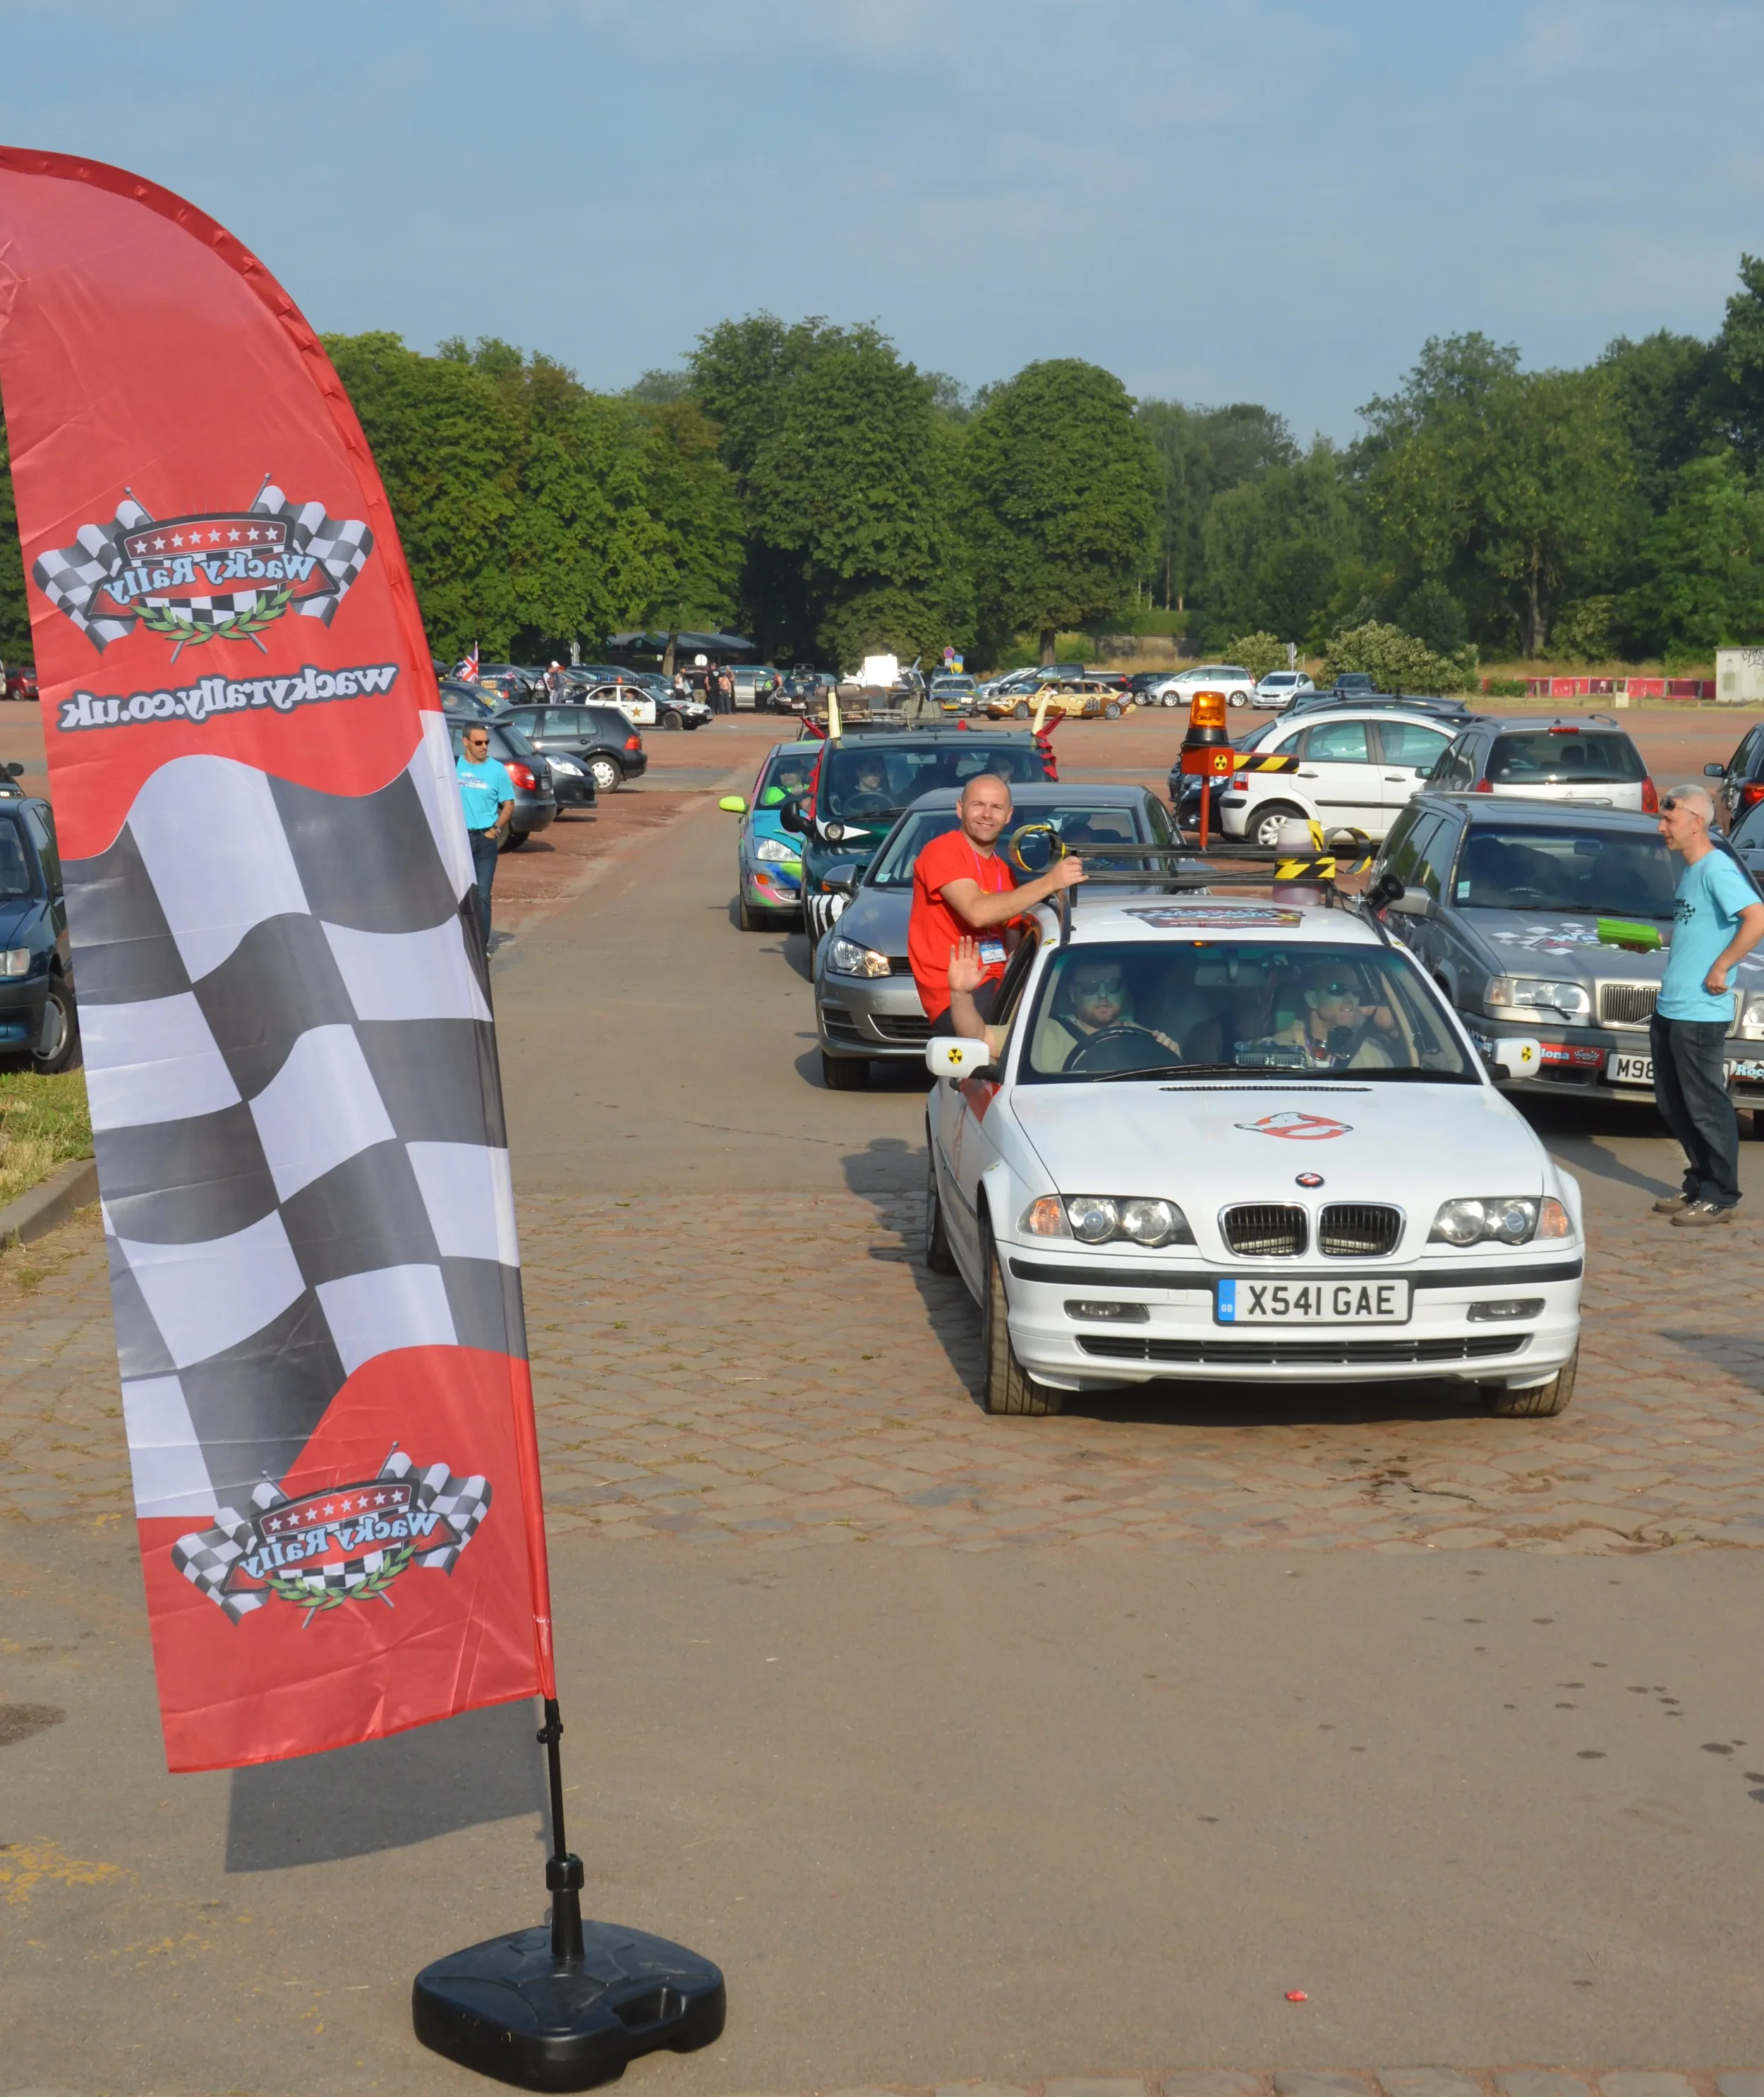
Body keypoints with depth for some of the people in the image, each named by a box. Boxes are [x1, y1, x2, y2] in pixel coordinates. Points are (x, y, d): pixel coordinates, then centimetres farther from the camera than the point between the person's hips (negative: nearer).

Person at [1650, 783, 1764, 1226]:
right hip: (1669, 1008, 10)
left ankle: (1720, 1197, 5)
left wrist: (1721, 967, -22)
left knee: (1706, 1106, -3)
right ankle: (1698, 1184, 26)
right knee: (1673, 1105, 16)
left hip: (1700, 1014, -10)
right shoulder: (1688, 870, 14)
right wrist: (1674, 977, 13)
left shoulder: (1717, 868, -15)